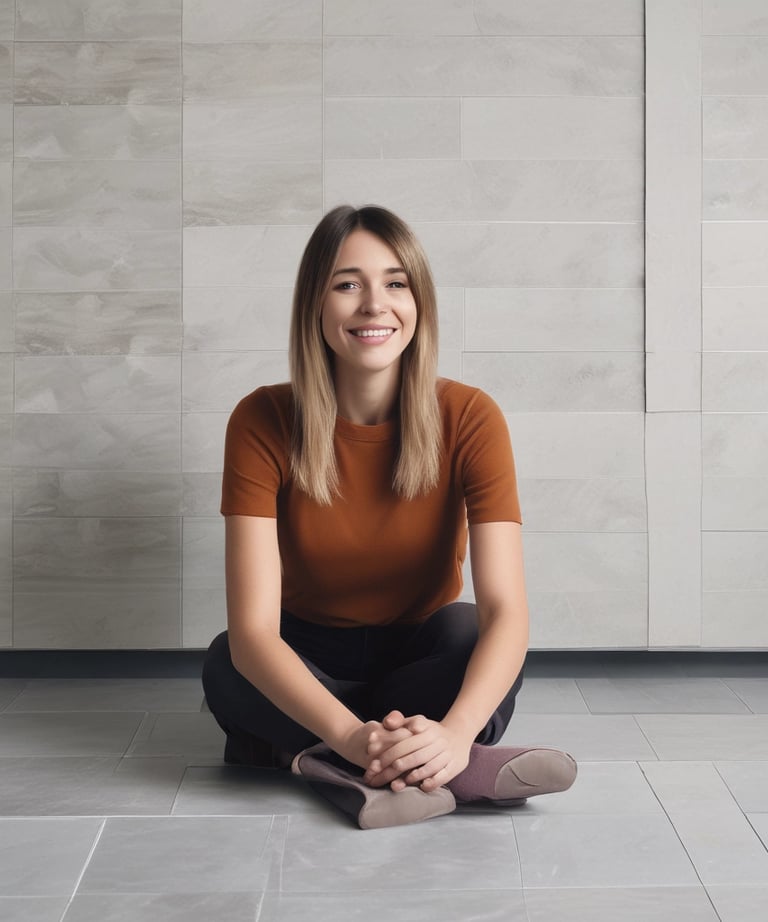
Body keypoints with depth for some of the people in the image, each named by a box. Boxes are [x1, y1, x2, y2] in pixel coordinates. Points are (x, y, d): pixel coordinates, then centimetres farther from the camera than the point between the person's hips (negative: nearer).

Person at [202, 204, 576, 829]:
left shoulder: (469, 418, -18)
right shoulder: (263, 424, -19)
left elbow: (506, 610, -27)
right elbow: (252, 628, -27)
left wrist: (454, 732, -47)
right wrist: (351, 736, -44)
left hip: (421, 654, 0)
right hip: (310, 658, 1)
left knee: (476, 639, -33)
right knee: (226, 667, -32)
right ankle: (465, 774, -30)